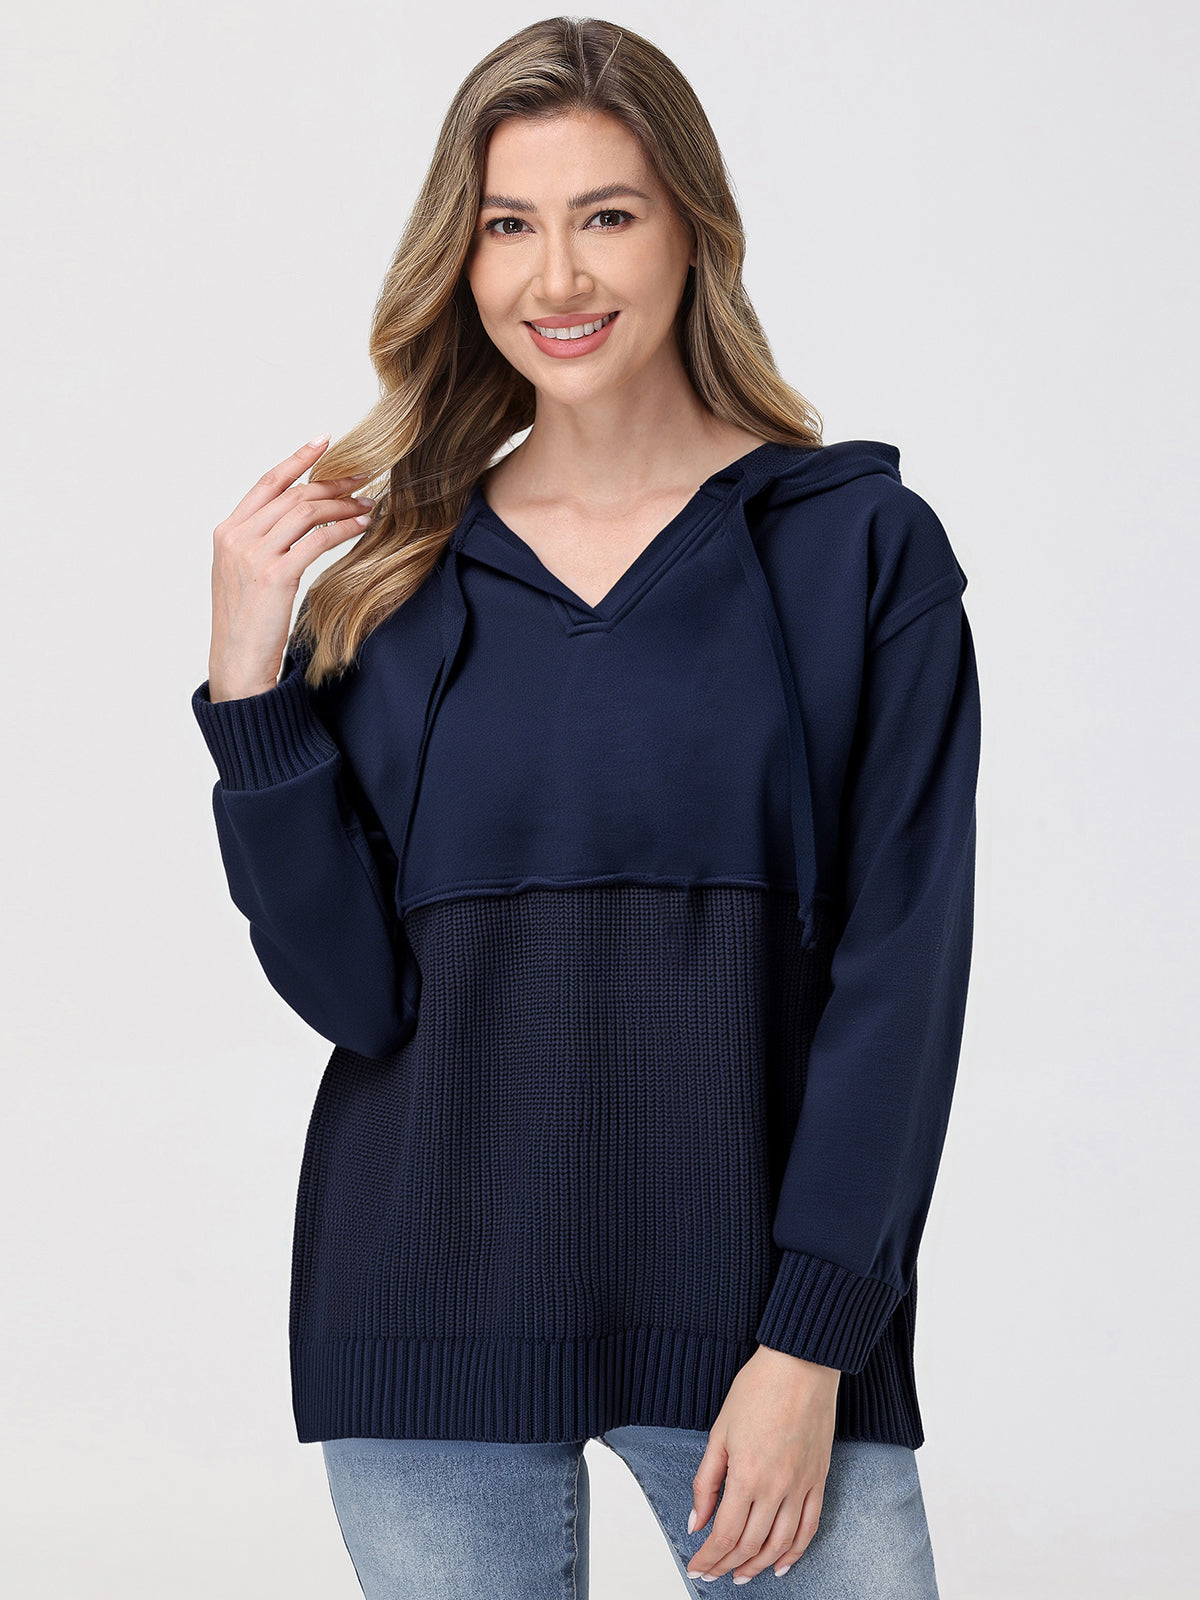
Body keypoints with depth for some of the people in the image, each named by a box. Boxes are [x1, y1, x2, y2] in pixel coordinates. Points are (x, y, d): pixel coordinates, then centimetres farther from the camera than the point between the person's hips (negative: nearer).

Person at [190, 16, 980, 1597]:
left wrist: (811, 1344, -10)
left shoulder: (860, 547, 0)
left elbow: (901, 966, -4)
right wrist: (251, 683, -8)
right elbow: (352, 987, 1)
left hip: (763, 1300, -2)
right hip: (439, 1311, 2)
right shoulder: (388, 581, 6)